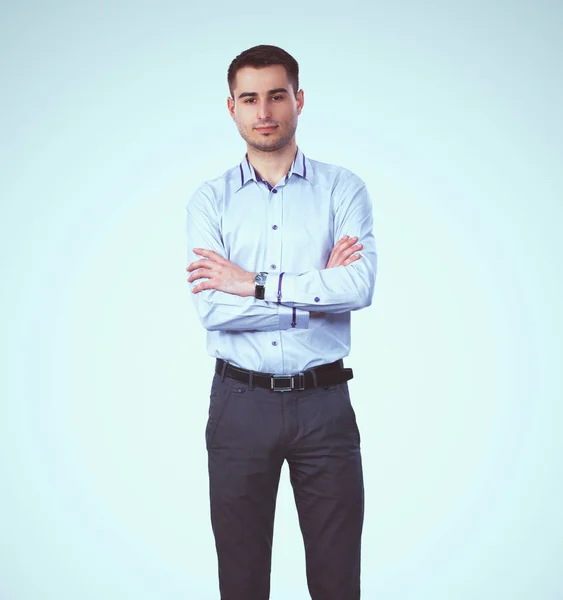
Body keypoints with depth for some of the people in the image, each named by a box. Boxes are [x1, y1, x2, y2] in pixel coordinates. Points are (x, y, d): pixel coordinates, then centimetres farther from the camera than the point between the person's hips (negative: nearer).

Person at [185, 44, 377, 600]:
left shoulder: (342, 189, 2)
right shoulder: (210, 200, 3)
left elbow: (360, 285, -15)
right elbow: (212, 308, -11)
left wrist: (254, 283, -14)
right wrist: (318, 287, -11)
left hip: (323, 402, 0)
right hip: (240, 404, 1)